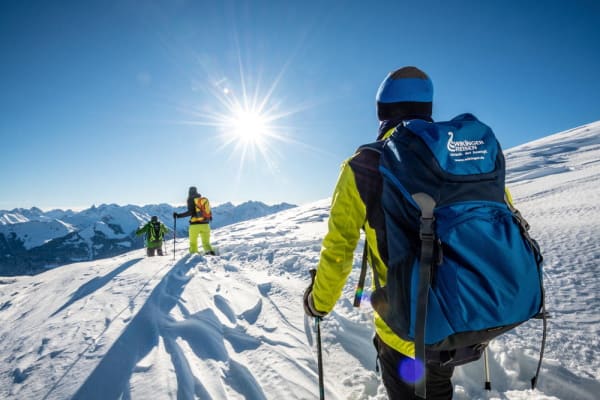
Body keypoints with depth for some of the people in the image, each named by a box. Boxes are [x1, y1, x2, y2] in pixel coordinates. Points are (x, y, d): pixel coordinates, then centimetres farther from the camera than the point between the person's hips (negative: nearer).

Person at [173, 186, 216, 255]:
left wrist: (178, 215, -11)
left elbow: (190, 212, -13)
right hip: (205, 224, 4)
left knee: (193, 242, 12)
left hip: (195, 224, -4)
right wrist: (210, 217, 34)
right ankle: (209, 250, -17)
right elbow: (209, 212, 12)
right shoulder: (205, 199, 12)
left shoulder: (191, 199, -1)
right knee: (206, 242, 7)